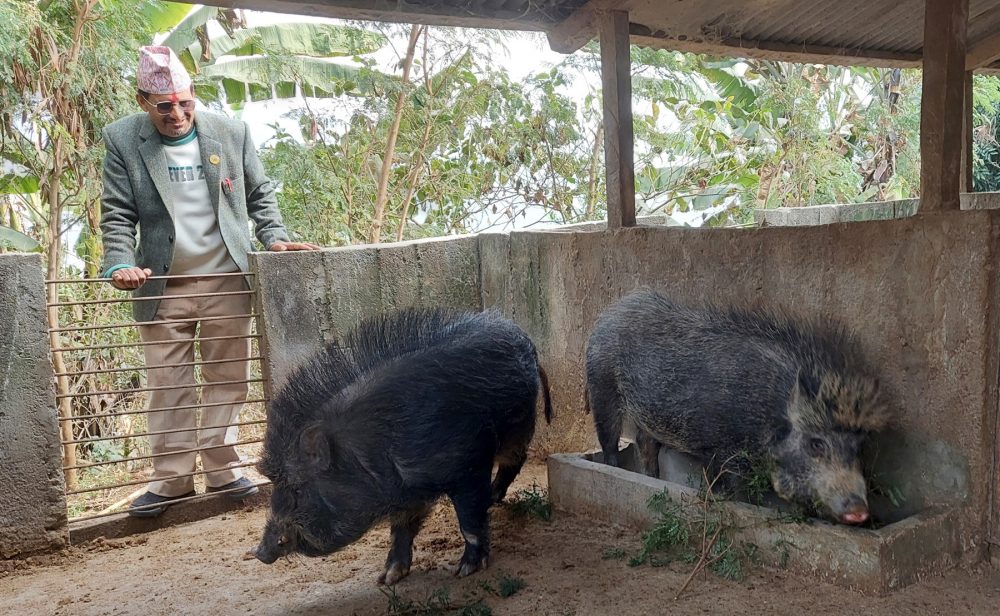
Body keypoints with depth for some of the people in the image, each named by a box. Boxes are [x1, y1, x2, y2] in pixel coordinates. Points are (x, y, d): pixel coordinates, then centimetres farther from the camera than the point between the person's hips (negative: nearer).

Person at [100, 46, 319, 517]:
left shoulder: (231, 133, 3)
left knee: (226, 379, 7)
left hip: (226, 280, 1)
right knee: (167, 385, 5)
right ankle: (171, 477, 17)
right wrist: (120, 264, -18)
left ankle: (222, 469, 20)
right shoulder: (122, 140, 0)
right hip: (163, 286, -1)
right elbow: (117, 214, -2)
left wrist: (274, 237, -6)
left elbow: (259, 194, 10)